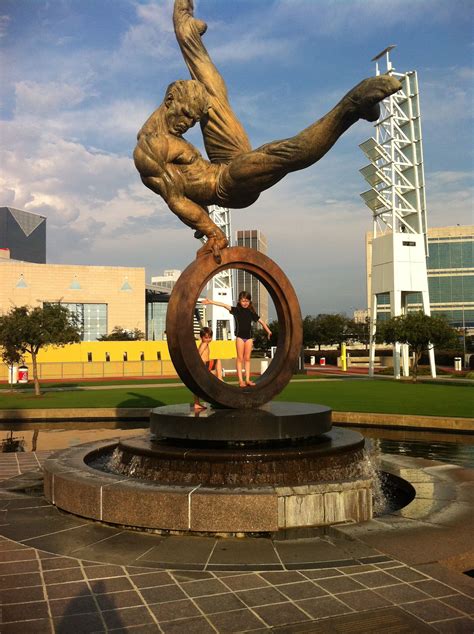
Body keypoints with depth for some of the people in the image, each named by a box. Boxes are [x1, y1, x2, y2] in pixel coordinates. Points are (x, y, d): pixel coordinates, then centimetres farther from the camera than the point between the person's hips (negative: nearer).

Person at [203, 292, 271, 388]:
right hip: (240, 336, -2)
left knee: (247, 358, 6)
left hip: (249, 337, 2)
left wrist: (268, 331, 9)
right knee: (240, 358, 1)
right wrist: (211, 301, -15)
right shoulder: (236, 310, -1)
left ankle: (247, 379, 9)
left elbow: (261, 321, 10)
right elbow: (224, 305, -9)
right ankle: (240, 380, 2)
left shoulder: (251, 312, 6)